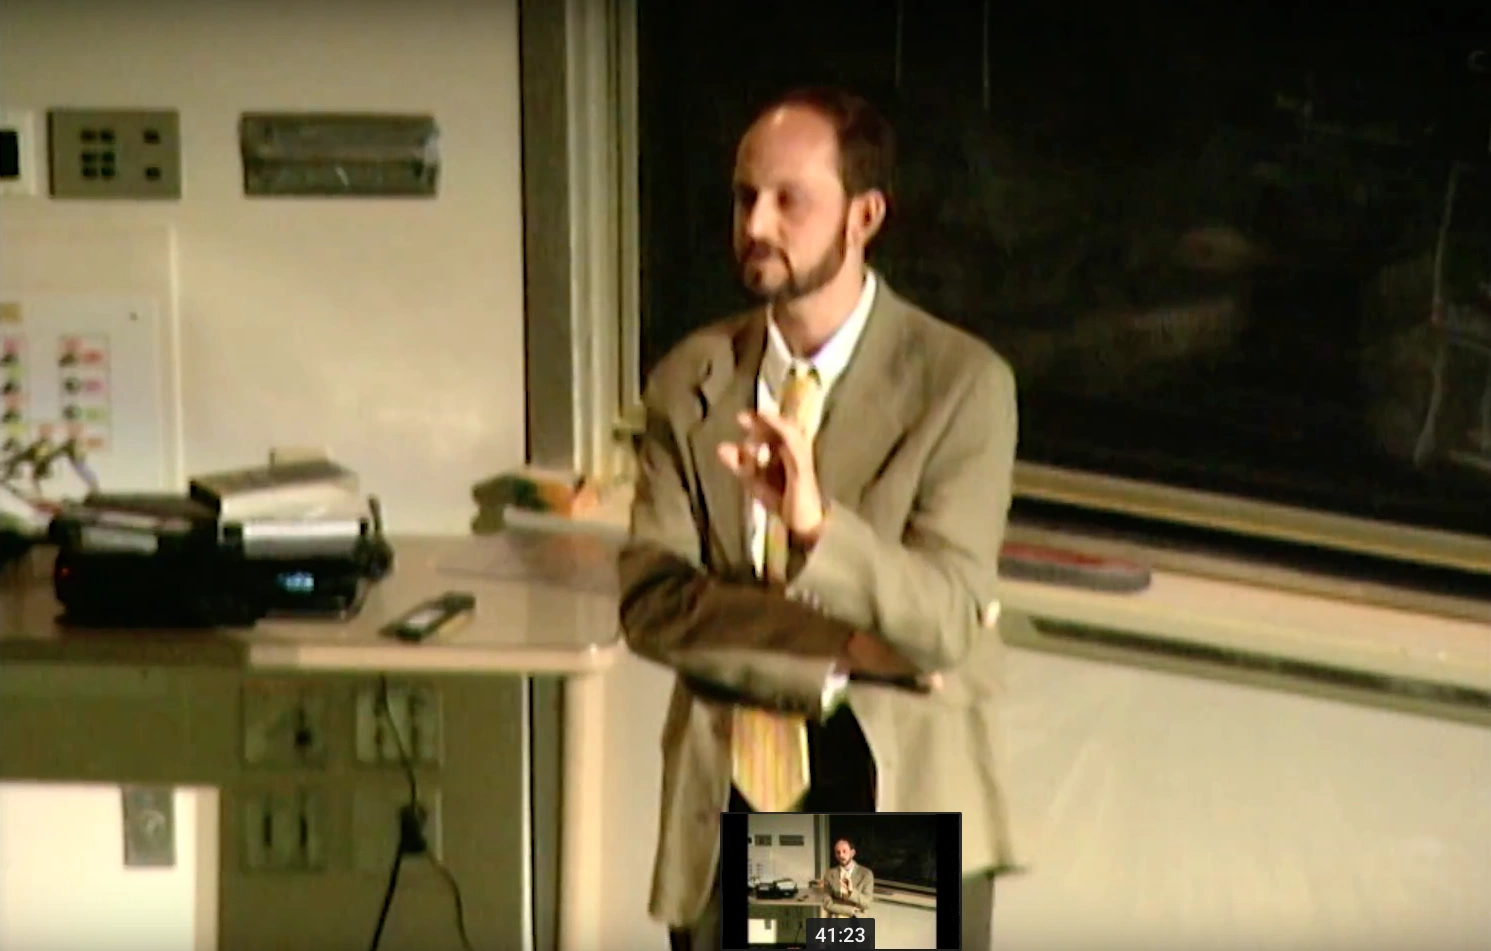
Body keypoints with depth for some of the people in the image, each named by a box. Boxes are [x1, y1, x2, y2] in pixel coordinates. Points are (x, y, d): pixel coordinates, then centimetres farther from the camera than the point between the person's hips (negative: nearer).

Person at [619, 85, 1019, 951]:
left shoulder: (962, 383, -6)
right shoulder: (690, 381, 6)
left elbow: (946, 620, -16)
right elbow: (651, 604, -4)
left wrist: (819, 523, -34)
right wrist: (842, 650, -16)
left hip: (901, 791, -3)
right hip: (730, 792, 4)